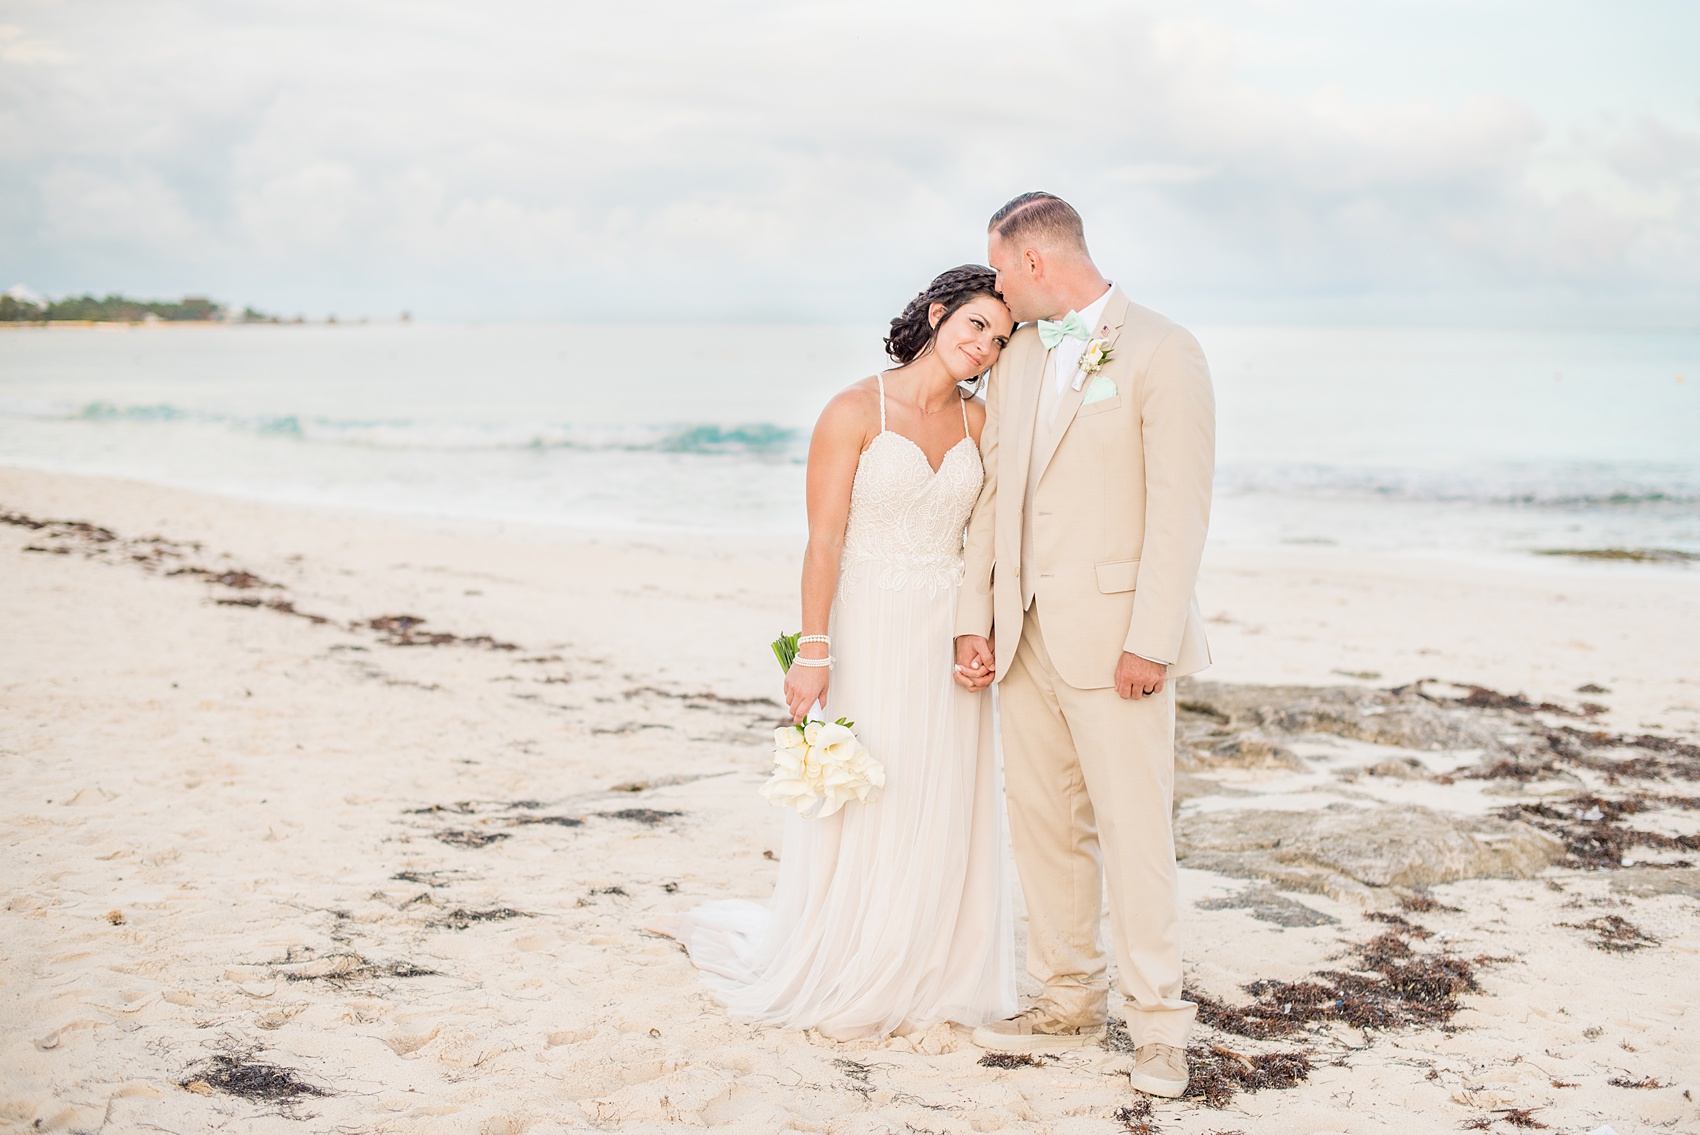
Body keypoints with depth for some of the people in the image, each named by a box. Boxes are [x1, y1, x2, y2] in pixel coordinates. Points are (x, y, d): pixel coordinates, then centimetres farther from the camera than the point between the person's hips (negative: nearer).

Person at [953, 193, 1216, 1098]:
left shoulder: (1161, 352, -7)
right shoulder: (1016, 361, 14)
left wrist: (1149, 641, -17)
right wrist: (976, 619, 7)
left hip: (1112, 631, -7)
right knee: (1042, 820, 10)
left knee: (1132, 825, -5)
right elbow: (993, 495, 14)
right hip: (1026, 631, 7)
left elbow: (1180, 506, -13)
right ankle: (1068, 1004, 22)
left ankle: (1157, 1022, 8)